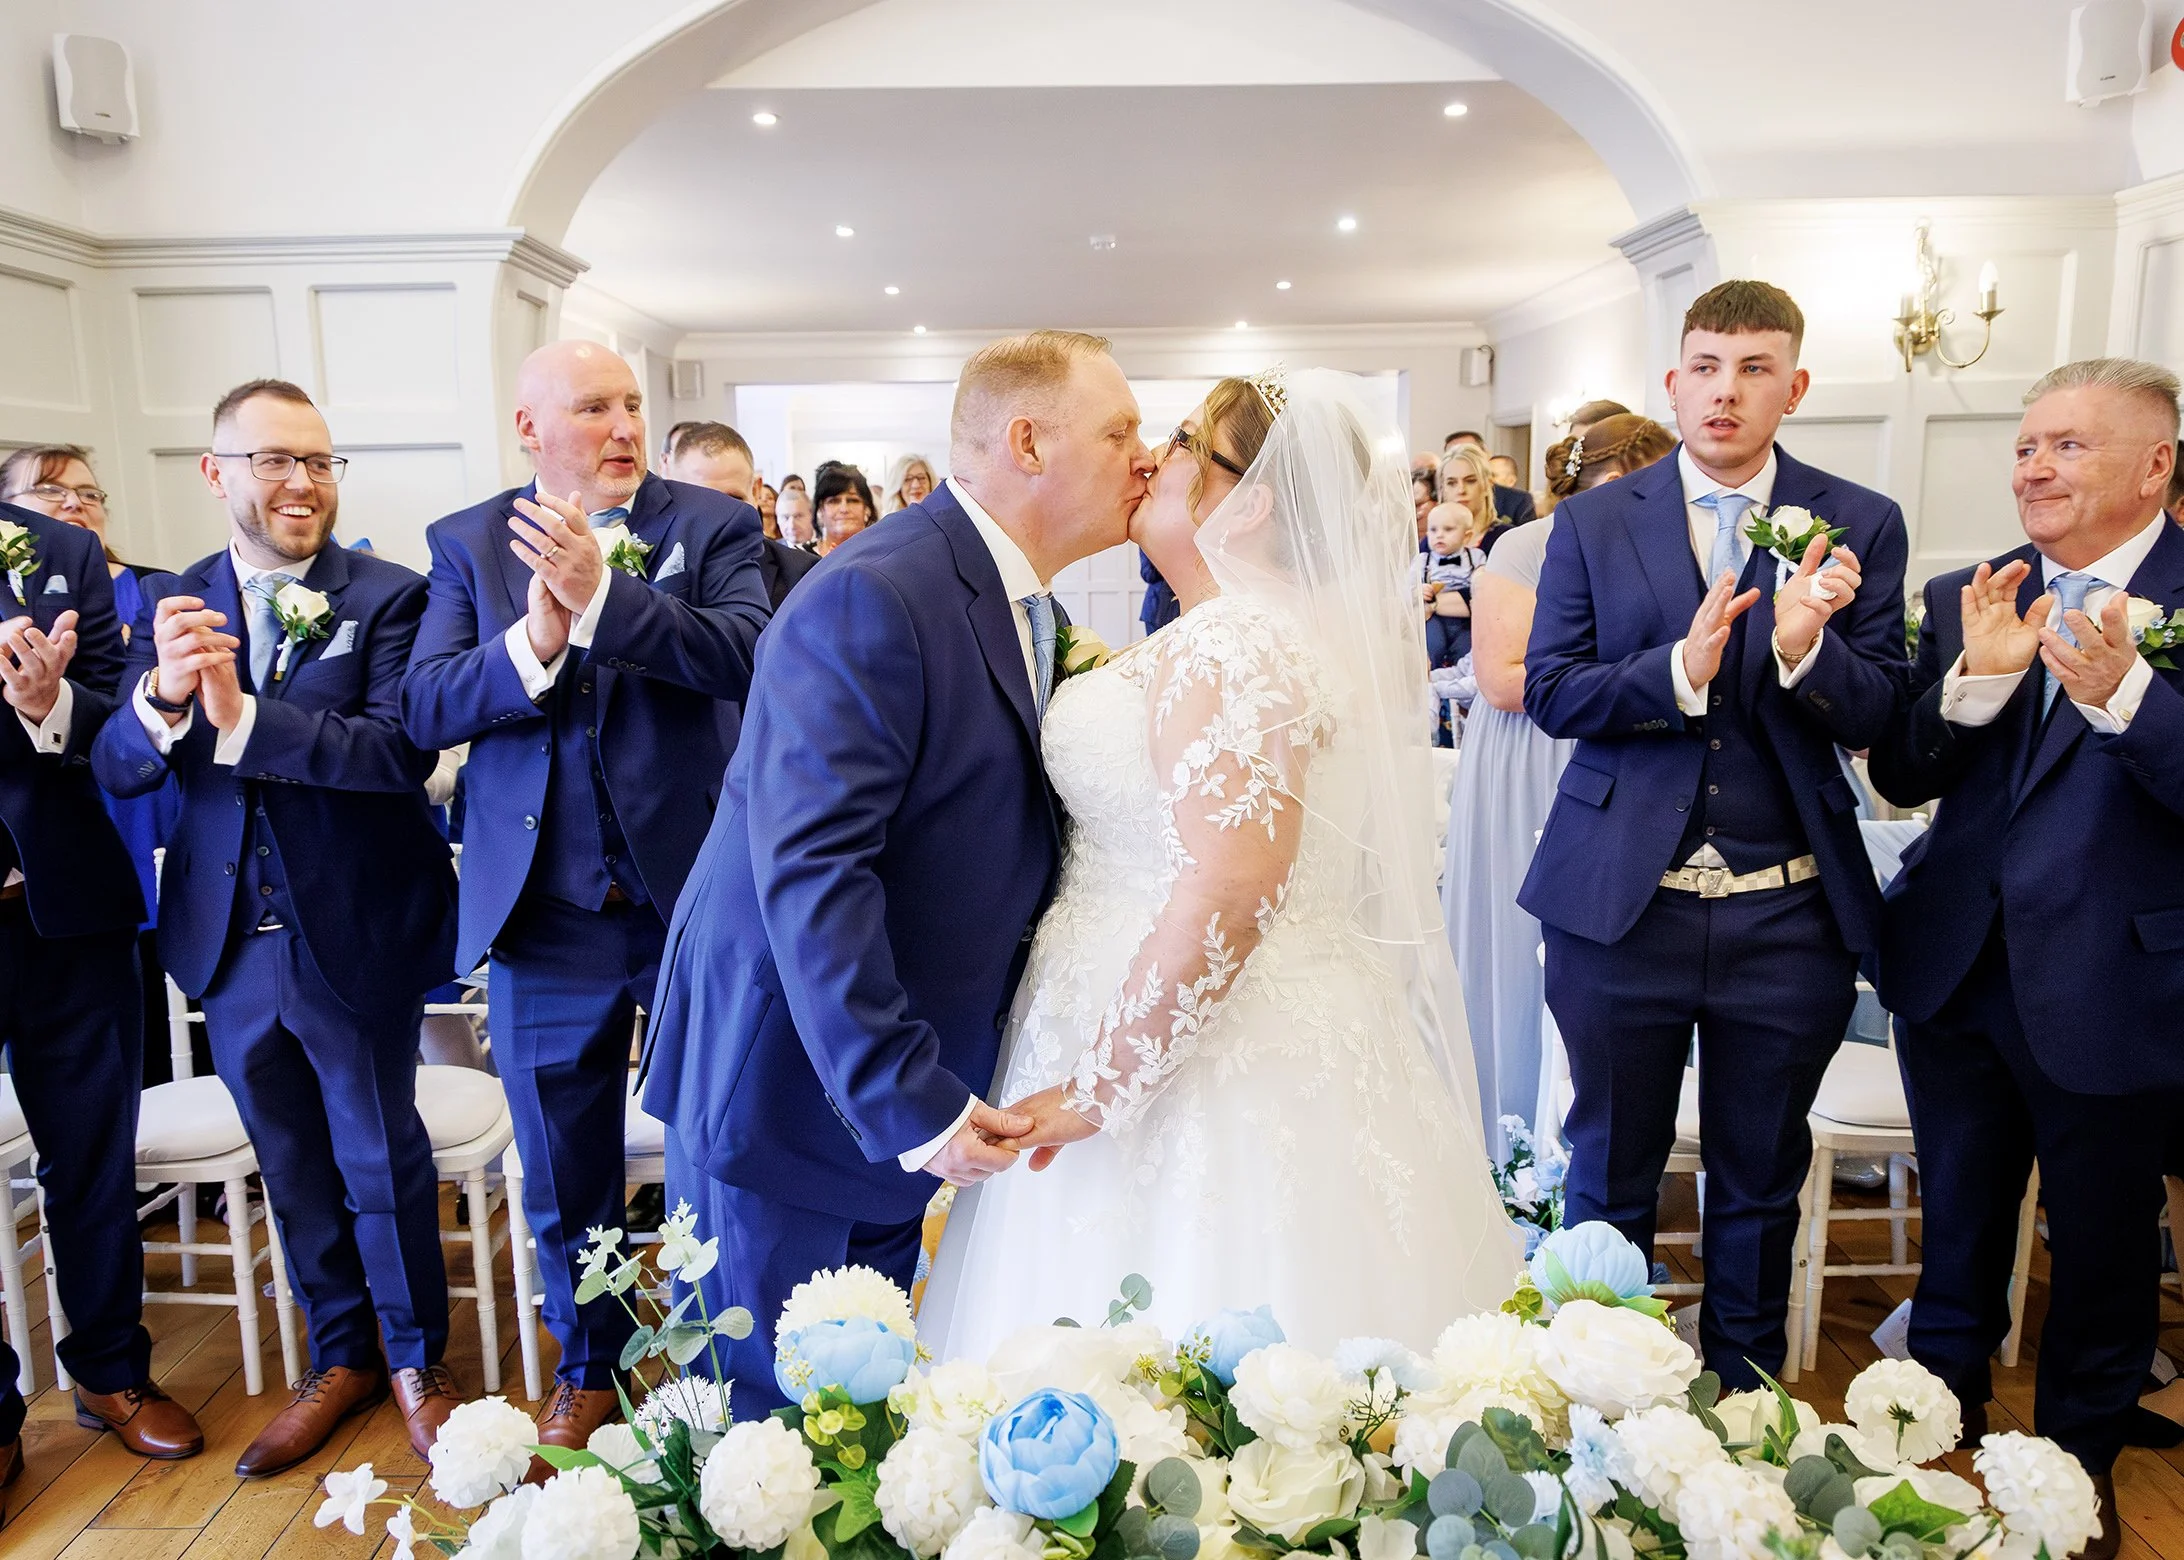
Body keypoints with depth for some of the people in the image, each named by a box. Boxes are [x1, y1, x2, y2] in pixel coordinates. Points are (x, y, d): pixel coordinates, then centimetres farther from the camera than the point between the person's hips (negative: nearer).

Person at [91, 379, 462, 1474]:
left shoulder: (386, 597, -10)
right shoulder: (175, 604, 2)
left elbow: (403, 752, -23)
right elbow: (116, 770, -4)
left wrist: (240, 717, -31)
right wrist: (161, 698, -25)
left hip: (355, 932, -4)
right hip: (231, 940, 4)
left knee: (382, 1160, 10)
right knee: (292, 1168, 19)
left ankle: (416, 1359, 33)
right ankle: (340, 1357, 39)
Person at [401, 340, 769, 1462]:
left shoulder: (712, 525, -3)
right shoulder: (467, 542, 3)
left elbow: (750, 657, -20)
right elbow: (423, 706, -7)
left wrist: (599, 592, -29)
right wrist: (531, 643, -24)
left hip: (695, 896, -2)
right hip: (545, 914, 2)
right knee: (565, 1179, 18)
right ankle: (587, 1370, 42)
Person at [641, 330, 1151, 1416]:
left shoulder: (1023, 603, 8)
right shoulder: (871, 600, -23)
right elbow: (809, 872, -29)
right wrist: (912, 1102, -27)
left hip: (893, 1083, 9)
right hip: (786, 1080, -8)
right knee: (773, 1404, 10)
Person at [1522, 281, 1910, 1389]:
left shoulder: (1861, 527, 1)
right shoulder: (1592, 522, 1)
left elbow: (1875, 717, -5)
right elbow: (1549, 691, -7)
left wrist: (1803, 645, -25)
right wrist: (1679, 669, -23)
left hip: (1787, 917, 1)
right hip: (1622, 907, 0)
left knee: (1761, 1182, 19)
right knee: (1609, 1174, 16)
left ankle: (1743, 1394, 41)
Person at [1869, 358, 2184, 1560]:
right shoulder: (1965, 600, 1)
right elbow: (1899, 777, -4)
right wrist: (1975, 678, -19)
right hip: (1955, 969, 3)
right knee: (1958, 1225, 21)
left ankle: (2079, 1459, 42)